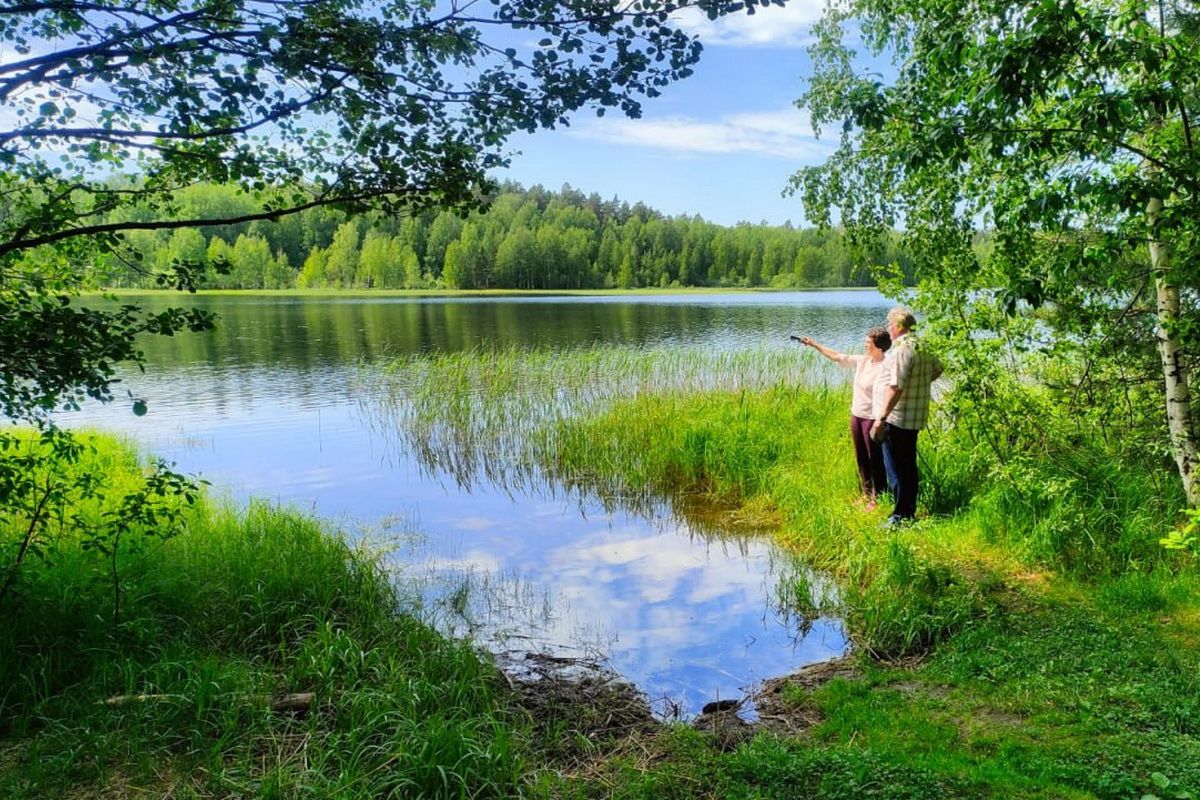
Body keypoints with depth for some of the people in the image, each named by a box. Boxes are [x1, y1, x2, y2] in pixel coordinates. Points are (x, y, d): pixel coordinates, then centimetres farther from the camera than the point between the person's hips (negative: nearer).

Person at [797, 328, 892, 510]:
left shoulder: (884, 368, -19)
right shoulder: (862, 361, 5)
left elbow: (881, 398, -24)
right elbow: (837, 357, 14)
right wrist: (814, 344, 17)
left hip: (872, 418, -8)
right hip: (856, 415, 9)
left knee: (876, 460, 3)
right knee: (861, 459, 17)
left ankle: (878, 499, 15)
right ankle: (867, 495, 30)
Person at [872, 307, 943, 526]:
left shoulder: (902, 349, -20)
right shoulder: (922, 347, 9)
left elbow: (895, 387, -26)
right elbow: (937, 369, 26)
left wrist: (881, 418, -24)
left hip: (897, 418, -9)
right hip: (916, 417, 9)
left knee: (896, 469, -1)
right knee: (909, 466, 17)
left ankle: (901, 515, 5)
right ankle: (910, 511, 26)